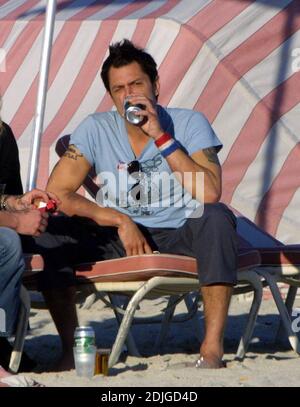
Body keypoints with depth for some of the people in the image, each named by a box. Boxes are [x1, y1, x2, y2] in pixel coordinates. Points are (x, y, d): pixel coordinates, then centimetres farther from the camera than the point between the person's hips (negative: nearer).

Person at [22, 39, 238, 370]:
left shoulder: (189, 124, -7)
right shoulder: (95, 129, -2)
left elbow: (209, 194, -22)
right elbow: (56, 193, -9)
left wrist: (162, 137, -23)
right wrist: (119, 220, -17)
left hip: (181, 237, -2)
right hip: (119, 241, 2)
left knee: (216, 217, -34)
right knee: (51, 229, -21)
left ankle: (212, 348, -35)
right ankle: (70, 349, -17)